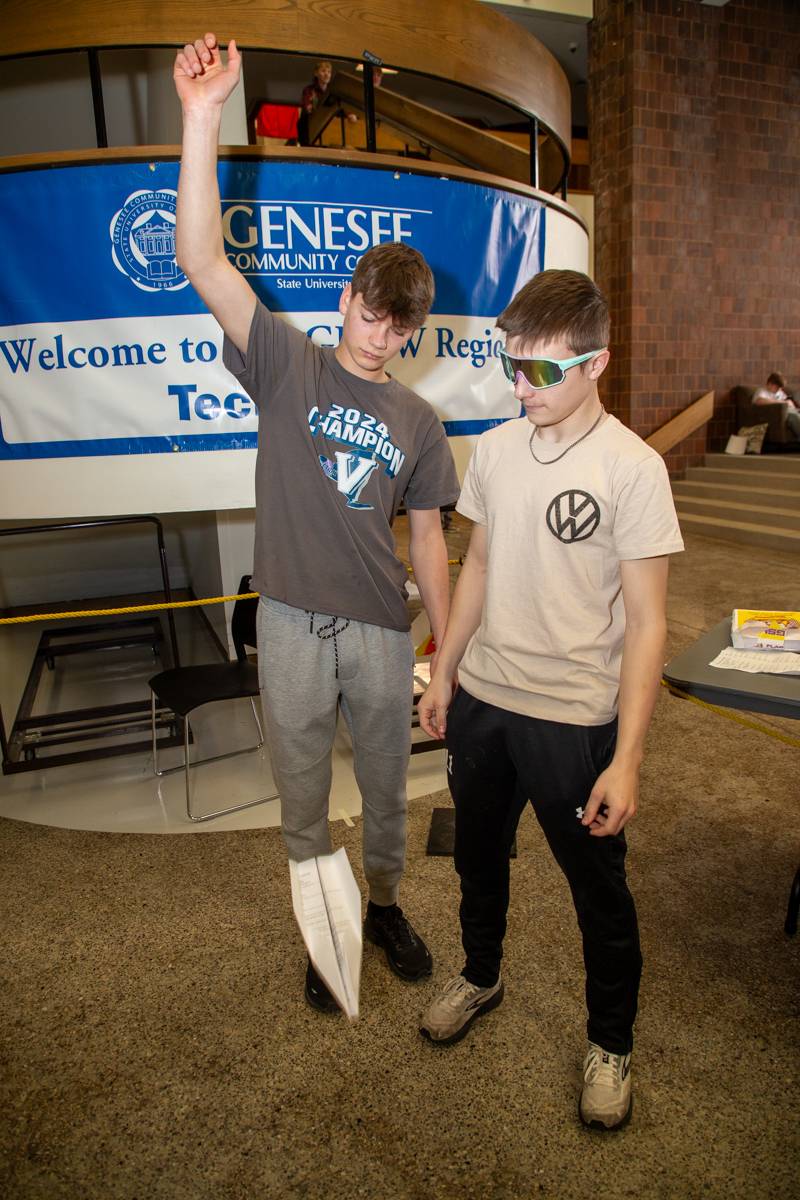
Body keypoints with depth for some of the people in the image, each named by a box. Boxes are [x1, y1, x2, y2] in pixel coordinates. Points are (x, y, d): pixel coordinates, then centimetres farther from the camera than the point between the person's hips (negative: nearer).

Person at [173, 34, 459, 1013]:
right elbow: (202, 262, -12)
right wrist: (201, 118, -21)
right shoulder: (286, 365, 0)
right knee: (301, 794, 14)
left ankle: (384, 905, 45)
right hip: (292, 625, -1)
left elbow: (427, 542, 6)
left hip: (381, 630, 2)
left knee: (386, 786, 18)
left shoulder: (417, 422, 5)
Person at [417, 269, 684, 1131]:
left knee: (598, 887, 14)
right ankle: (480, 977, 52)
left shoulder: (632, 467, -15)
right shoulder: (496, 448, 1)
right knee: (477, 855, 23)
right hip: (482, 699, 5)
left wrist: (625, 758, -16)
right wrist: (444, 673, 12)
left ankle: (610, 1043, 41)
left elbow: (645, 622, -14)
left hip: (573, 718, -5)